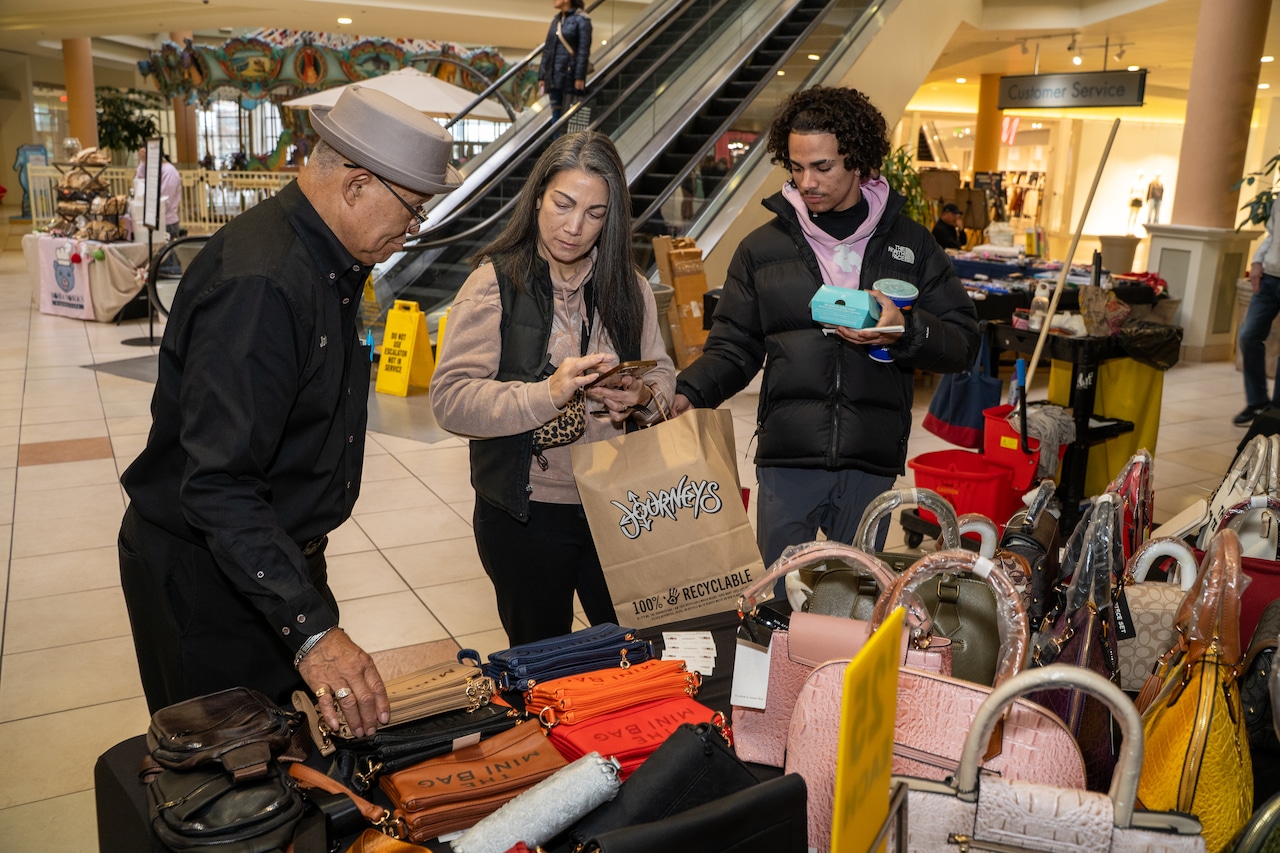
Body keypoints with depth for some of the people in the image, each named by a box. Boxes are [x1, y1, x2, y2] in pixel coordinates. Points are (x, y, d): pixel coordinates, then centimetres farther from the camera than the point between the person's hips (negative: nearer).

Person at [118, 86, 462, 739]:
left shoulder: (328, 260, 4)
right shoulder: (259, 281, -29)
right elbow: (218, 486, -34)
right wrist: (312, 630, -38)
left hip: (282, 556, 9)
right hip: (206, 578, -9)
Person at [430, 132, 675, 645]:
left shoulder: (628, 287, 5)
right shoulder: (495, 283, -8)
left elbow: (663, 373, 9)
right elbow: (450, 400, -16)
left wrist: (643, 397, -14)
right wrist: (546, 394, -29)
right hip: (525, 516, -3)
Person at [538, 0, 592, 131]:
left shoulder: (581, 20, -4)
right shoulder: (556, 20, 16)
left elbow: (583, 50, -11)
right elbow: (547, 49, 16)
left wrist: (580, 77, -18)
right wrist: (542, 76, 10)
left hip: (570, 74, -7)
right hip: (554, 76, 7)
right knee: (556, 114, 8)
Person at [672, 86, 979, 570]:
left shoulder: (910, 244, 7)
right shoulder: (761, 248, 8)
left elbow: (962, 342, 5)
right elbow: (734, 347, 7)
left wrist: (907, 332, -15)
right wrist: (688, 393, -11)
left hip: (872, 465, 0)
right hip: (786, 461, 0)